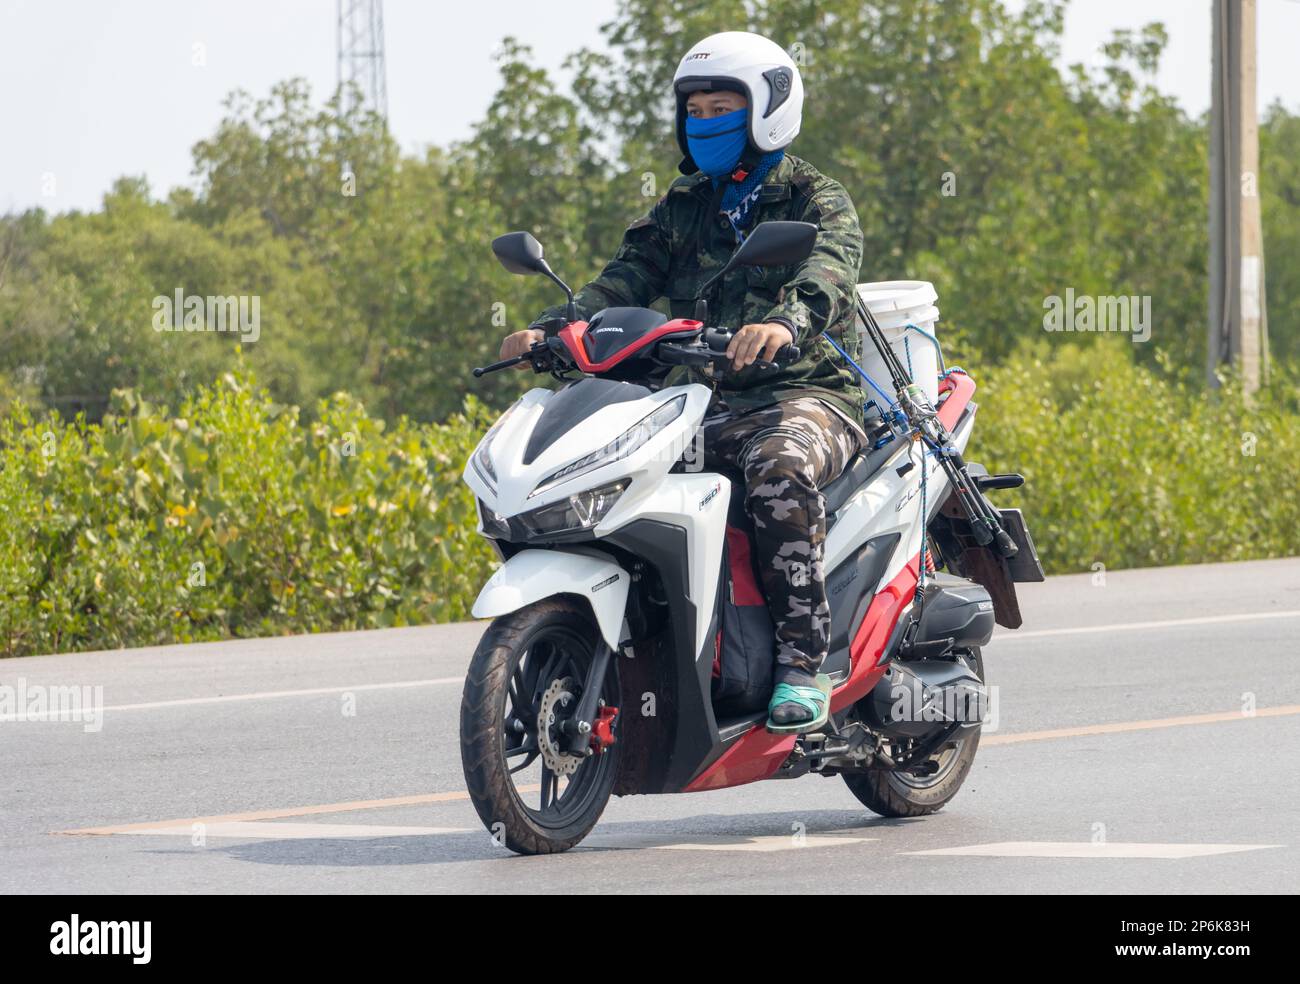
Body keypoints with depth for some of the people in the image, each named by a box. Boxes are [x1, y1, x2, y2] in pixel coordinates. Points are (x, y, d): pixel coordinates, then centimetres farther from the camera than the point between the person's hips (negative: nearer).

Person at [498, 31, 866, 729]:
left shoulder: (818, 201, 2)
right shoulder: (682, 209, 20)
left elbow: (827, 275, -20)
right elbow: (627, 280, 6)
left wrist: (785, 322, -44)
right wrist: (553, 328, -15)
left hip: (806, 390, -5)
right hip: (706, 400, 5)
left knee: (779, 469, -39)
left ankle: (802, 665, -36)